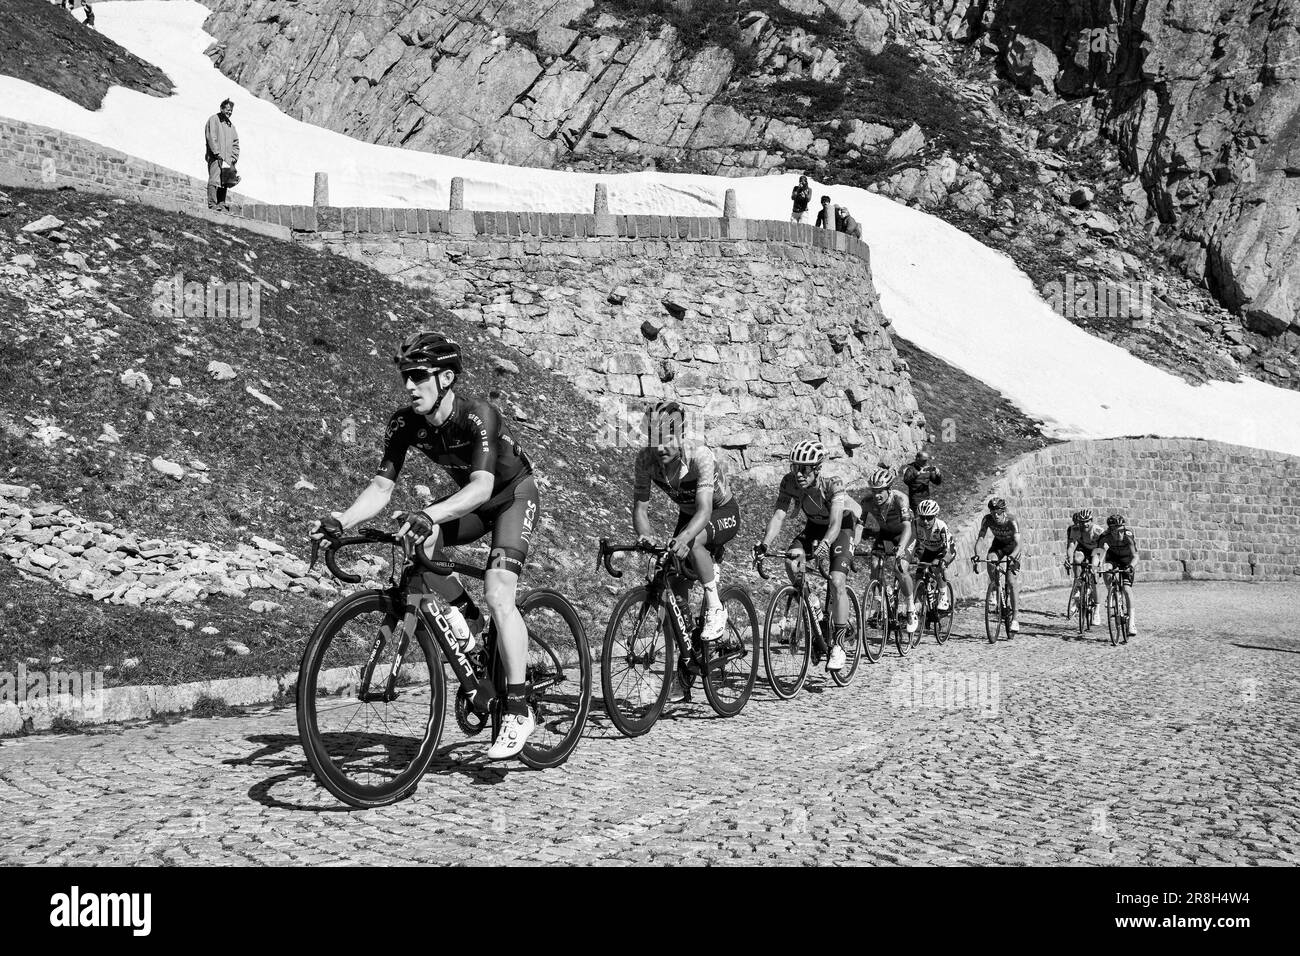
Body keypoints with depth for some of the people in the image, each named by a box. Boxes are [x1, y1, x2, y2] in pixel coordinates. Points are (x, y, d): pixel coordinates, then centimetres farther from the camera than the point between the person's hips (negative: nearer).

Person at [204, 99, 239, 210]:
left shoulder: (231, 125, 23)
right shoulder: (214, 120, 2)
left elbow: (235, 143, 21)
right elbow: (211, 138, -9)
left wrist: (234, 158, 6)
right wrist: (218, 154, -15)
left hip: (227, 160, 7)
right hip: (215, 158, -7)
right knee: (214, 180, -14)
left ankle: (221, 204, 1)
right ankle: (212, 204, -20)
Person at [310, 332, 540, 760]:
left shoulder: (478, 416, -33)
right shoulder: (405, 423, -16)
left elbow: (482, 485, -46)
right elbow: (381, 486, -16)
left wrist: (429, 515, -61)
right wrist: (339, 522, -34)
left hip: (514, 493, -6)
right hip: (469, 497, 6)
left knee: (498, 595, -24)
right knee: (415, 542, -26)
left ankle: (518, 711, -16)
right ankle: (463, 615, -2)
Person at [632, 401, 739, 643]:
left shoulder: (700, 456, -36)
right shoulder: (645, 459, -23)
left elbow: (705, 510, -45)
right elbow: (640, 507, -21)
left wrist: (684, 537, -65)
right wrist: (644, 535, -44)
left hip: (723, 513, -5)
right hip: (687, 514, 5)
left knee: (692, 541, -37)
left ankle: (715, 609, -21)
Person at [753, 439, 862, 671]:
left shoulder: (833, 484, -34)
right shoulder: (790, 482, -23)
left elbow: (835, 523, -43)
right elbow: (778, 515, -28)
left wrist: (825, 543, -64)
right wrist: (765, 543, -44)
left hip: (843, 525, -4)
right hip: (814, 525, 4)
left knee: (837, 582, -21)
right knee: (791, 562, -23)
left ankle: (838, 645, -9)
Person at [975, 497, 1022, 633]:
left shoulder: (1011, 522, -32)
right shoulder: (987, 519, -23)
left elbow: (1018, 543, -38)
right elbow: (980, 537, -25)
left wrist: (1012, 556, -56)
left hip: (1012, 547, -3)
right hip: (998, 544, 3)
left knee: (1011, 582, -14)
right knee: (990, 560, -32)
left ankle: (1015, 618, -10)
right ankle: (992, 593, -12)